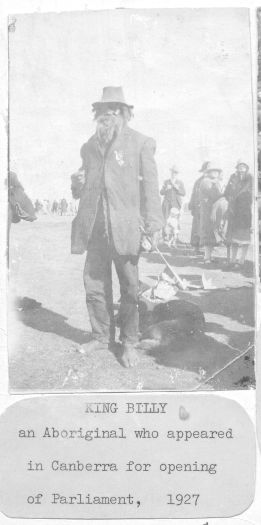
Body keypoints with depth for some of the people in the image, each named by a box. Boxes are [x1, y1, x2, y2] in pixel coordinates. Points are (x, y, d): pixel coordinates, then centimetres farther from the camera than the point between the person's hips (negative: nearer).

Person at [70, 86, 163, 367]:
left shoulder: (141, 144, 1)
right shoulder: (89, 147, 14)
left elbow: (150, 185, -1)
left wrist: (153, 225, -8)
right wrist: (78, 183, -2)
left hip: (125, 228, -4)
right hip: (95, 229, 4)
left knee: (129, 289, 3)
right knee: (94, 286, 8)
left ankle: (129, 342, 17)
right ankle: (101, 336, 25)